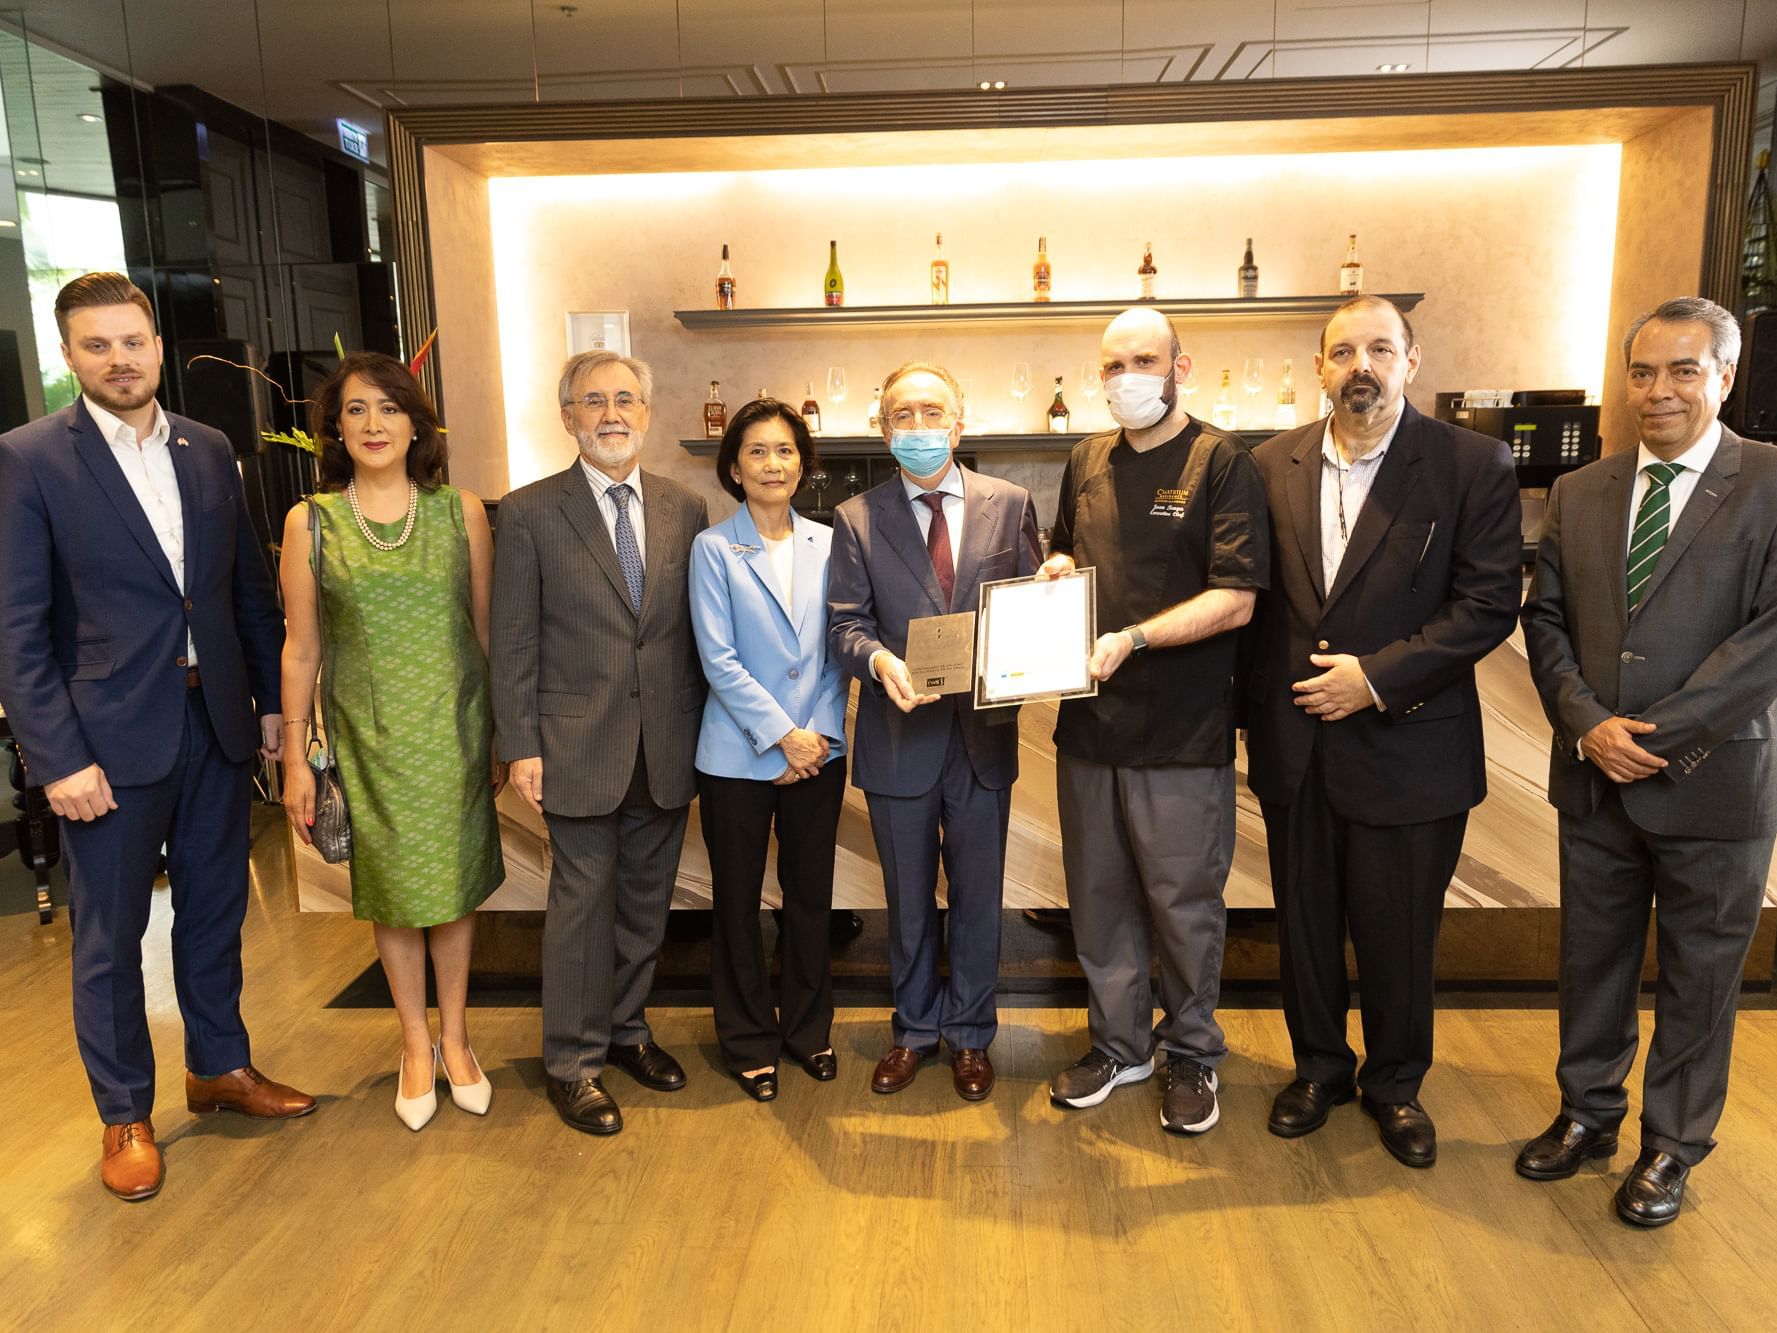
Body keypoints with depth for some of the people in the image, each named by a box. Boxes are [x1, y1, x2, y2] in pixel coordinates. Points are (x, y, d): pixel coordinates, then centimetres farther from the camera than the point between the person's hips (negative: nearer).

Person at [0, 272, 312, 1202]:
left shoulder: (208, 451, 7)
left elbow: (249, 587, 11)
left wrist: (271, 700, 8)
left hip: (216, 722, 5)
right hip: (111, 736, -4)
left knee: (214, 909, 17)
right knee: (110, 936, 9)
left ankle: (220, 1066, 36)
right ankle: (125, 1114, 27)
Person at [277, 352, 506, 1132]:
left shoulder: (460, 512, -2)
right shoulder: (309, 522, -3)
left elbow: (487, 629, 2)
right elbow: (301, 648, 0)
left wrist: (504, 735, 3)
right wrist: (294, 758, 1)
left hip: (454, 730, 1)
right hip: (370, 738, 0)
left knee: (455, 884, 11)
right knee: (392, 893, 10)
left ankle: (454, 1038, 29)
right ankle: (416, 1046, 29)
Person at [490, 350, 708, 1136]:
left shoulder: (686, 510, 5)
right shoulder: (530, 513, -3)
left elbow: (697, 630, 8)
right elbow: (513, 644, -4)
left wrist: (702, 732, 5)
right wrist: (520, 748, -8)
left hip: (666, 749, 4)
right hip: (580, 746, -3)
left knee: (646, 900, 14)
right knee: (583, 901, 3)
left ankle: (626, 1029, 33)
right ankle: (572, 1062, 19)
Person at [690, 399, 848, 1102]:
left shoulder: (826, 543, 3)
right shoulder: (713, 549, -5)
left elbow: (834, 650, 4)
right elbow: (719, 660, -10)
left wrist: (820, 733, -7)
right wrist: (784, 736, -13)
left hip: (819, 752, 3)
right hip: (738, 754, -2)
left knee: (811, 895, 12)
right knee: (738, 901, 9)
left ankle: (808, 1027, 31)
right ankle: (748, 1042, 26)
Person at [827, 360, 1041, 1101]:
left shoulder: (1010, 505, 2)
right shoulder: (856, 519, 0)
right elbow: (845, 625, -4)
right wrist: (879, 659, -25)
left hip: (984, 733, 1)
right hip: (899, 738, 0)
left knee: (978, 896, 13)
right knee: (908, 901, 15)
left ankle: (969, 1034, 32)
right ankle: (914, 1030, 35)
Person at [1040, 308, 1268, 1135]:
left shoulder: (1222, 464, -8)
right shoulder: (1086, 462, 10)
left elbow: (1235, 600, -15)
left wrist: (1132, 640, -24)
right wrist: (1058, 565, 2)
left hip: (1182, 733, -5)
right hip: (1089, 723, 6)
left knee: (1184, 904, 7)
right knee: (1098, 897, 15)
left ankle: (1192, 1055, 28)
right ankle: (1119, 1043, 33)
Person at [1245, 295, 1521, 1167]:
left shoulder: (1473, 465, -7)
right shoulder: (1273, 465, 2)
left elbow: (1490, 604, -11)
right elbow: (1253, 595, 5)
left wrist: (1379, 675, -17)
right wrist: (1257, 703, 0)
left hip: (1407, 746, -3)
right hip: (1294, 745, 3)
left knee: (1398, 935, 12)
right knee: (1304, 923, 16)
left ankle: (1395, 1083, 36)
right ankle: (1318, 1066, 38)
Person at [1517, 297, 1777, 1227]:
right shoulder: (1578, 493, 7)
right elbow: (1546, 620, 4)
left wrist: (1657, 734, -18)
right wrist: (1588, 725, -11)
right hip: (1595, 778, 4)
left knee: (1699, 975, 12)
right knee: (1591, 959, 16)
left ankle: (1672, 1147, 30)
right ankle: (1587, 1113, 35)